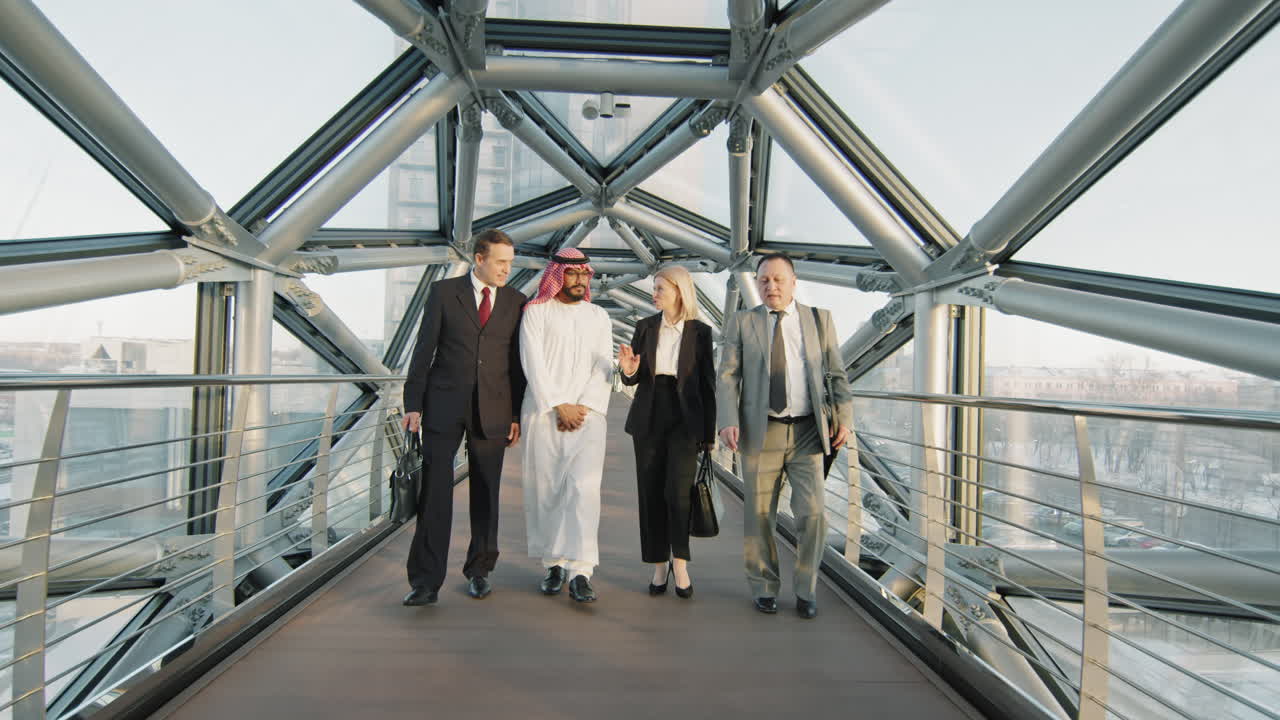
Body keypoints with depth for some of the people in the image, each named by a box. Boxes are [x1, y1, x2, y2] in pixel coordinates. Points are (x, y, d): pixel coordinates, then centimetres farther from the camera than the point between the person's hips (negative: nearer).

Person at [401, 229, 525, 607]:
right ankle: (426, 582, 4)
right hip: (444, 406, -1)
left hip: (493, 410, 2)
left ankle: (479, 570, 25)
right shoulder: (443, 292, 3)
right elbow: (424, 349, 2)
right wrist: (413, 404, -3)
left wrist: (518, 415, 3)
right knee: (434, 491, -3)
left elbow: (519, 362, 7)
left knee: (485, 494, 10)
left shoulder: (517, 302, 7)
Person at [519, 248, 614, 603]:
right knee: (544, 490, 2)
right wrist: (560, 406, -9)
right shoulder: (536, 312, 8)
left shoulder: (598, 316, 16)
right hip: (543, 413, -1)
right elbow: (533, 364, -2)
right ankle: (554, 564, 14)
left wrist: (583, 407, -6)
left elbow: (604, 368, 8)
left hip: (587, 414, 1)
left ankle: (580, 573, -13)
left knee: (584, 488, -12)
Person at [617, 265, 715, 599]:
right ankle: (659, 565, 18)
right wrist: (628, 370, -17)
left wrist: (709, 433, 0)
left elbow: (708, 384, 1)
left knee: (678, 491, -14)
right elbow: (632, 379, 8)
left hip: (684, 420, -3)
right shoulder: (645, 327, 4)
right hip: (648, 418, 3)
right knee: (651, 493, 5)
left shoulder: (700, 332, -2)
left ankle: (680, 562, 4)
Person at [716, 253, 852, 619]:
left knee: (812, 513, -4)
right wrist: (728, 421, -14)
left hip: (807, 431, 1)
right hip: (760, 431, 0)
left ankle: (806, 591, 16)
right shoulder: (741, 322, 5)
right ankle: (765, 588, 25)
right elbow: (728, 376, -1)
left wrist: (844, 417, -1)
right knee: (759, 516, 6)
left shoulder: (819, 319, 9)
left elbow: (837, 374, 10)